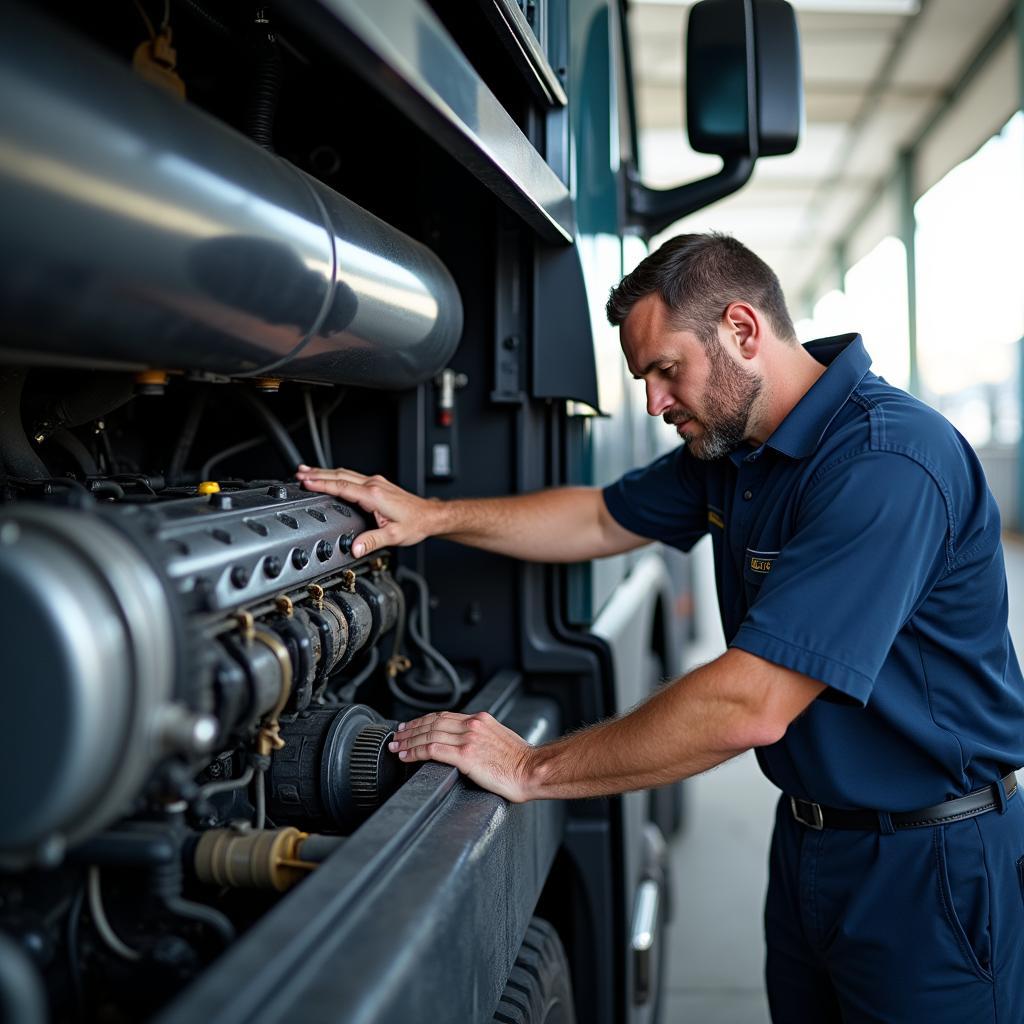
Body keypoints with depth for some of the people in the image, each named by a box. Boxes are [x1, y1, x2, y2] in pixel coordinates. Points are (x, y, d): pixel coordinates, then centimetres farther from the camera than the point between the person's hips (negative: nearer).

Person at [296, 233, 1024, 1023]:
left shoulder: (887, 462, -29)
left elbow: (749, 706, -33)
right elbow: (605, 520, 14)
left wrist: (534, 770, -25)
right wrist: (431, 515, 2)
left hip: (926, 866, -8)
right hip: (811, 833, 8)